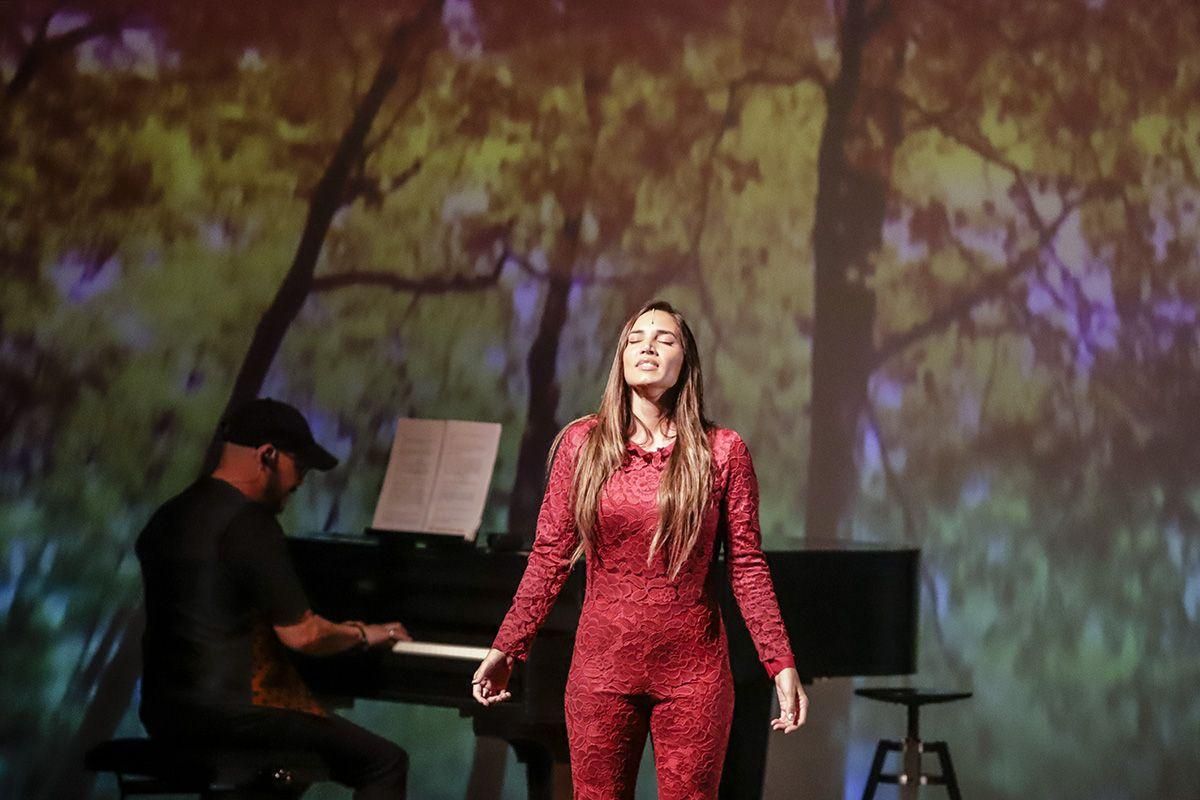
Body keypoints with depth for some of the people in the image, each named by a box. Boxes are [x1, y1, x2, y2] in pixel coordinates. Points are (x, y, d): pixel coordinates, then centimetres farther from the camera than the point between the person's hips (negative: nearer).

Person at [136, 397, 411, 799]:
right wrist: (362, 634, 5)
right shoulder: (250, 524, -15)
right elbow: (301, 635, -14)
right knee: (385, 763, -3)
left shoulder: (169, 516, 13)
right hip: (229, 715, -10)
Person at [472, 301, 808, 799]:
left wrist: (781, 664, -6)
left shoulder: (721, 452, -2)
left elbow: (746, 566, -1)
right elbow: (550, 555, 3)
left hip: (693, 671, -1)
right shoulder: (582, 444, 2)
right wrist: (506, 649, 0)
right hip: (602, 665, 1)